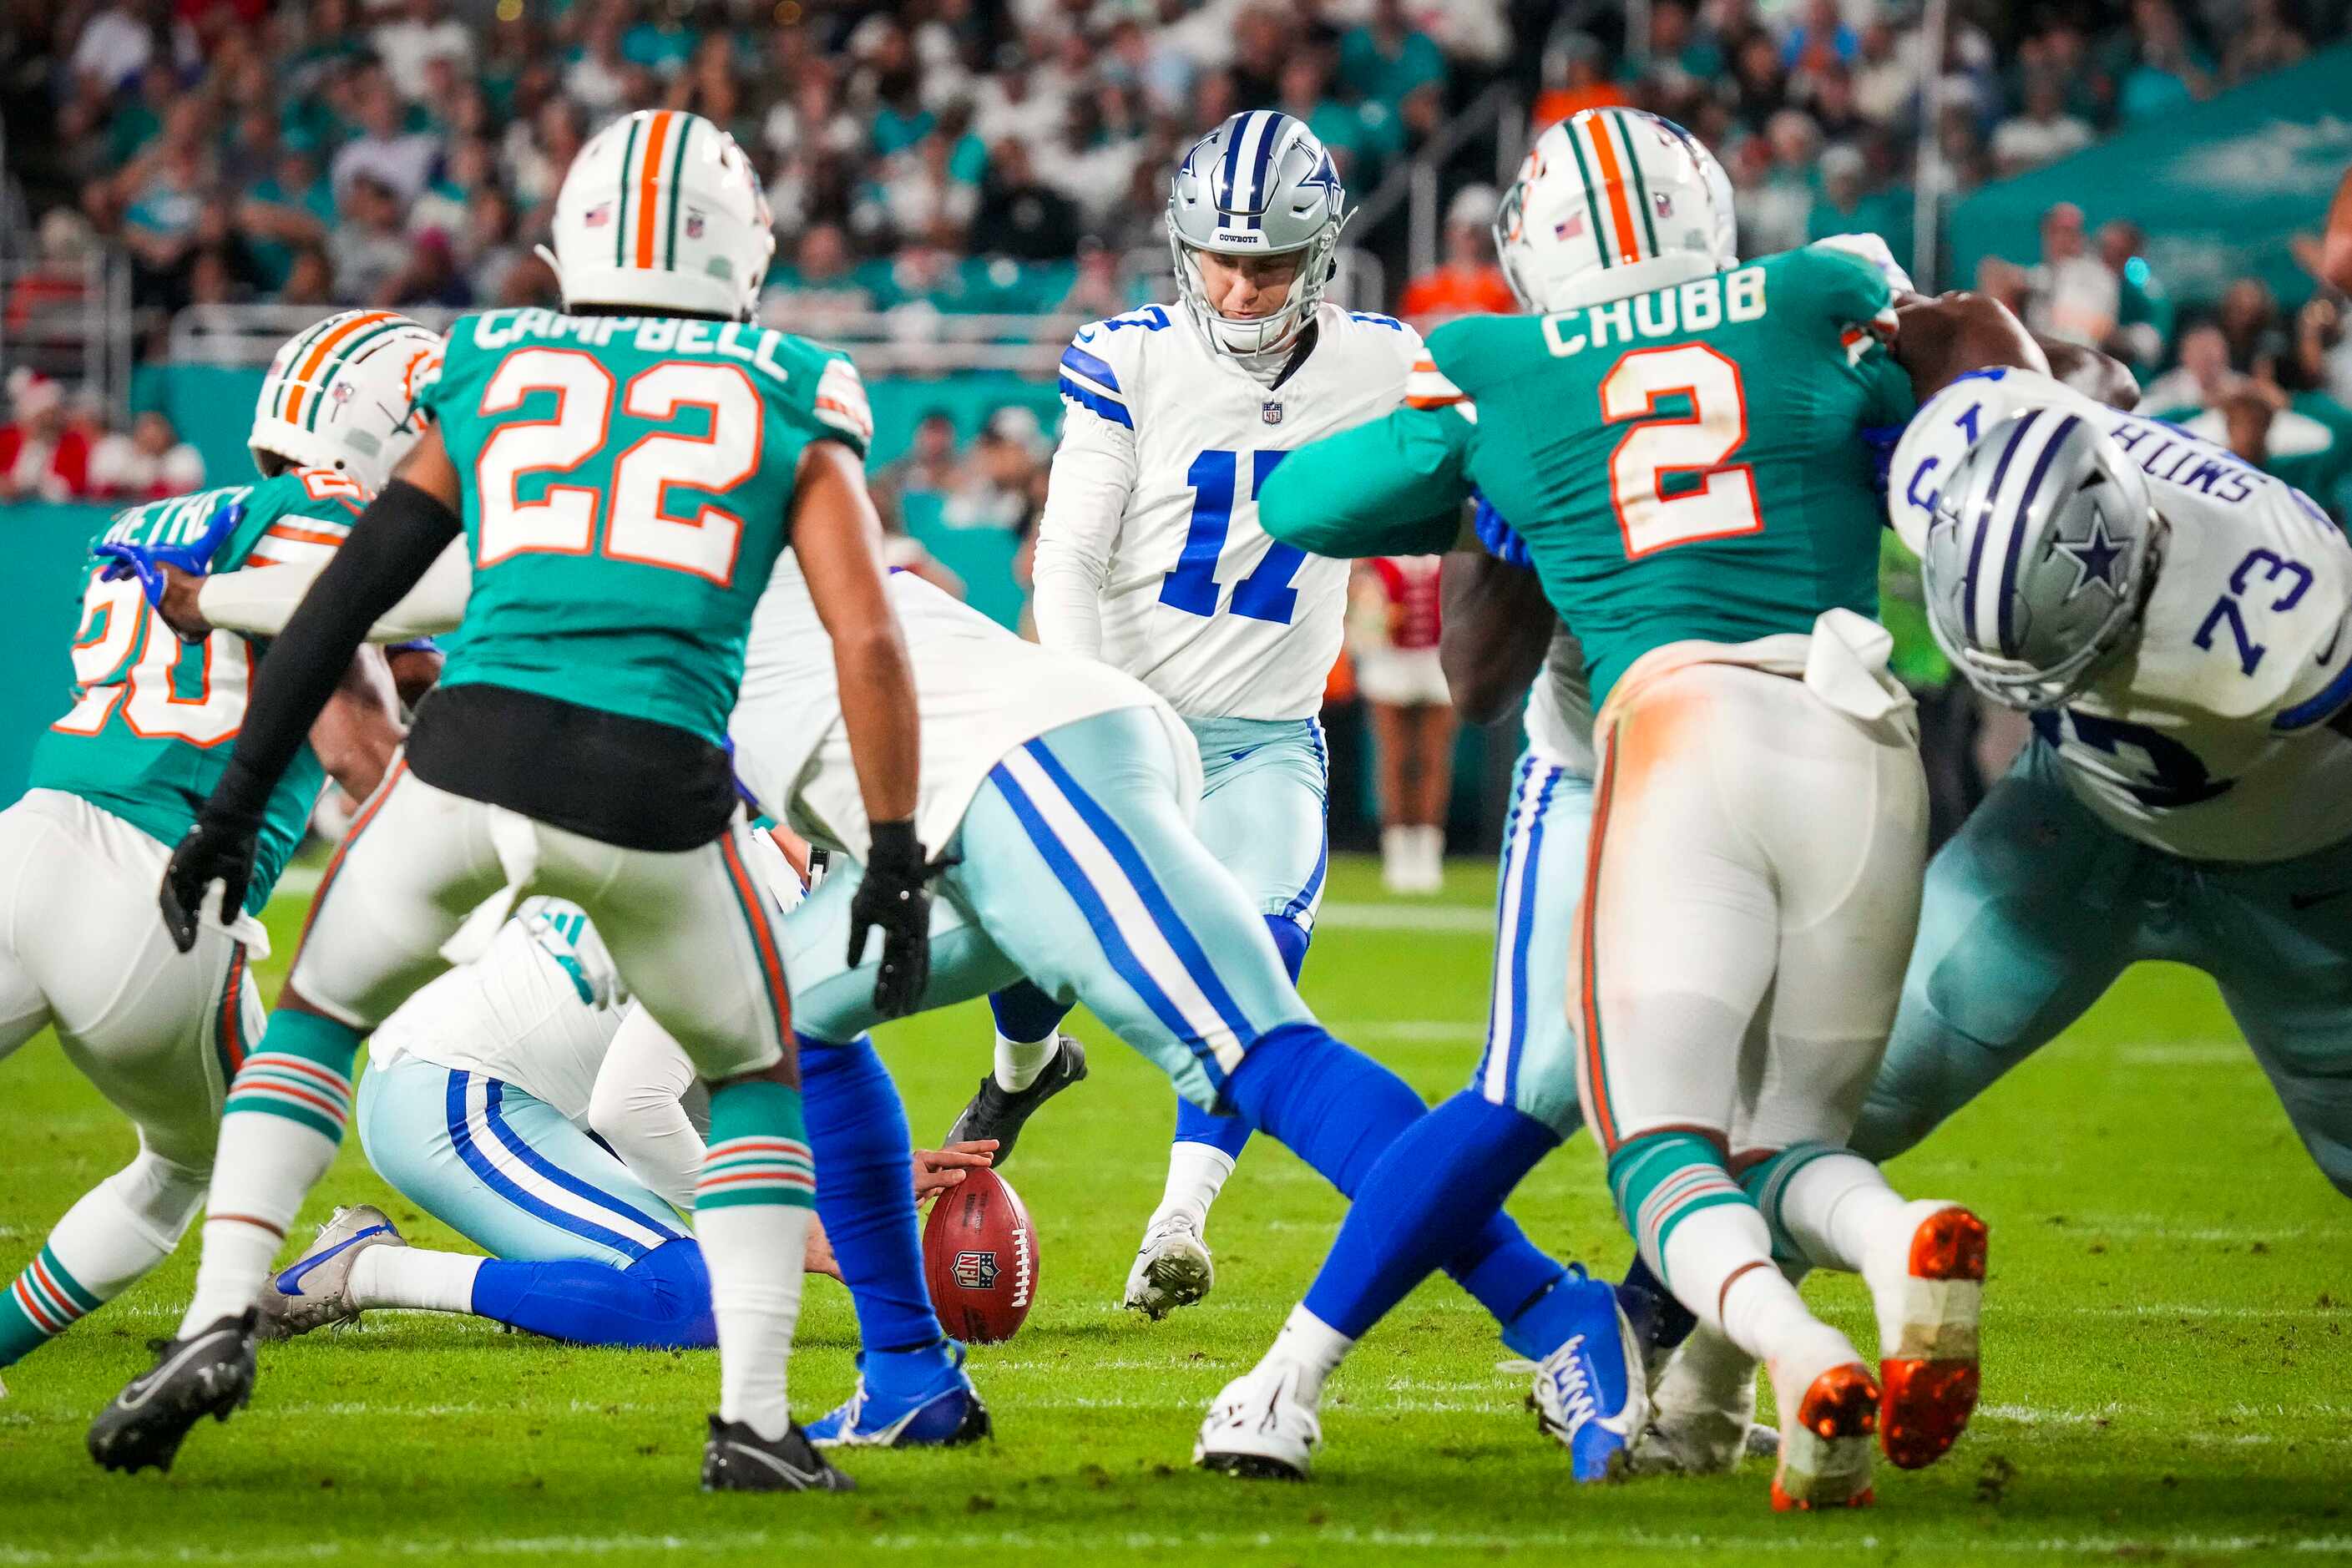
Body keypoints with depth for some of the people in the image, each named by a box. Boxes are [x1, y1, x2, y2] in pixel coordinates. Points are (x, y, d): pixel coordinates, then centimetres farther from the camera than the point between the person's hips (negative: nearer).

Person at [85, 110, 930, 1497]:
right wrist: (896, 855, 9)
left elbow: (343, 602, 19)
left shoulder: (491, 379, 20)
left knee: (319, 1016, 26)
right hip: (659, 791, -1)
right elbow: (868, 638, 4)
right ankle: (754, 1420, 11)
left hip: (473, 755, 1)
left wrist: (235, 810, 23)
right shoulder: (793, 406, 15)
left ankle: (222, 1319, 7)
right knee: (755, 1080, 24)